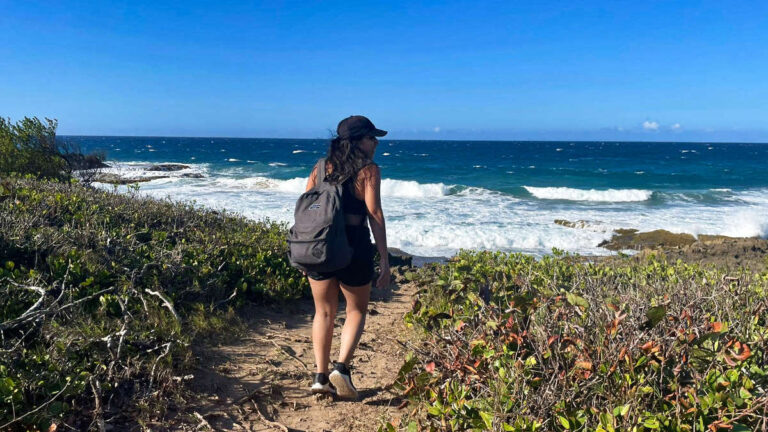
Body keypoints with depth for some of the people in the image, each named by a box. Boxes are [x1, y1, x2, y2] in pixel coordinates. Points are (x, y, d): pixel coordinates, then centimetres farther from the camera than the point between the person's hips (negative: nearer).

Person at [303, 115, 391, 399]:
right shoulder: (368, 170, -4)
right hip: (354, 247, -4)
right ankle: (341, 367, -1)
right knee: (357, 310, 15)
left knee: (324, 312, 16)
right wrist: (384, 259, -9)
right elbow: (374, 214, -11)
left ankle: (321, 376, 15)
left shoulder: (321, 168, 9)